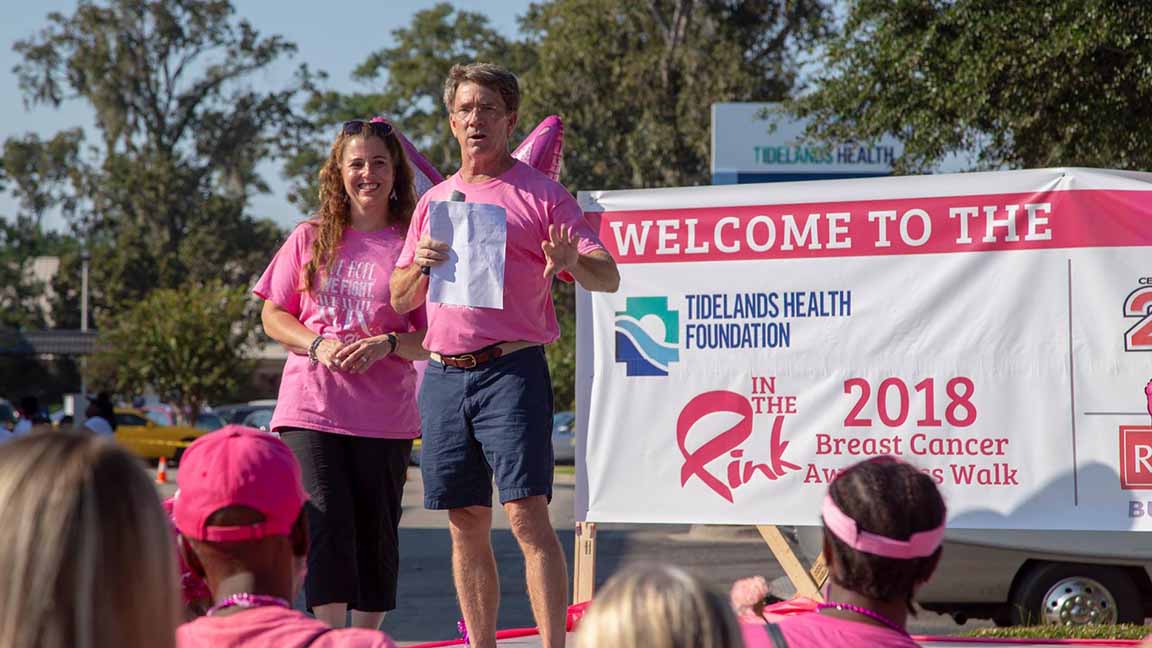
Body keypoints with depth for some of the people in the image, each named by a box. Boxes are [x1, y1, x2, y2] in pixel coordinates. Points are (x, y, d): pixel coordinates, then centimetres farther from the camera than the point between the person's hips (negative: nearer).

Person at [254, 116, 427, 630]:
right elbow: (273, 316, 9)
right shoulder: (311, 238, 7)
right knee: (327, 523, -10)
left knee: (376, 533, 5)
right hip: (312, 408, 0)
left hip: (383, 415, 0)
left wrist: (387, 345, -19)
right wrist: (319, 345, -9)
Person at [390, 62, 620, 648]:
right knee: (466, 526, 8)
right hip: (443, 375, 5)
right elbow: (399, 300, 19)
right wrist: (419, 265, -3)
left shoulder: (541, 194, 2)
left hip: (511, 369, -5)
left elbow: (609, 277, -3)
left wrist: (572, 262, -26)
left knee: (527, 514, -13)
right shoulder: (434, 200, 17)